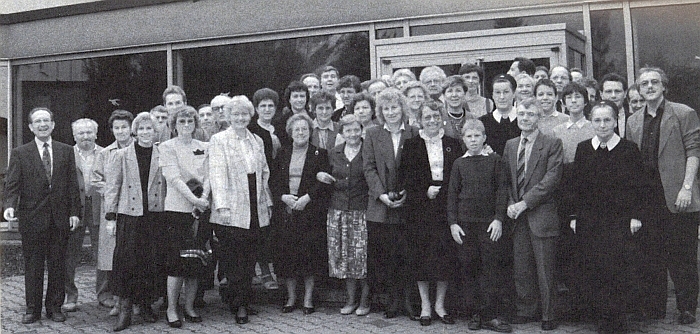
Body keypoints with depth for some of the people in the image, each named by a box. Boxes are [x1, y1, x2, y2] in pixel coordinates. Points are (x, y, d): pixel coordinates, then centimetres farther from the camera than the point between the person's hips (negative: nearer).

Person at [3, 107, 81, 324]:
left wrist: (74, 212, 1)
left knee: (58, 265, 6)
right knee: (33, 266, 5)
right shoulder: (20, 153, 4)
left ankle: (55, 307, 17)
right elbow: (13, 185, -2)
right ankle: (32, 309, 15)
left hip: (60, 217, 2)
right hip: (32, 217, -1)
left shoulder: (66, 151, 9)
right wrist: (10, 206, -19)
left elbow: (72, 184, 7)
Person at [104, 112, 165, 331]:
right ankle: (124, 309, 0)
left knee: (150, 260, 4)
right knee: (126, 259, -5)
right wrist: (110, 215, -2)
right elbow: (112, 186, 5)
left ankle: (145, 304, 18)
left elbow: (167, 185, 8)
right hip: (129, 214, -1)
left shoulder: (162, 155, 6)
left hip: (155, 214, 1)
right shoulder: (122, 155, 5)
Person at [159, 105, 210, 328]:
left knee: (196, 261, 4)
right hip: (177, 208, -4)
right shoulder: (167, 147, 2)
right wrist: (193, 199, -19)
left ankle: (190, 307, 14)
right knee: (177, 261, -6)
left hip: (200, 209, 4)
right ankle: (171, 310, 4)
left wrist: (203, 199, -12)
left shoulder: (204, 148, 13)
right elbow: (174, 177, -9)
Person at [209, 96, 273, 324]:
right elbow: (217, 174, -7)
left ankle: (240, 303, 14)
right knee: (234, 261, -5)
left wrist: (268, 203, 14)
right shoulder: (219, 140, 1)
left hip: (255, 211, 5)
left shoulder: (257, 141, 16)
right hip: (231, 211, -4)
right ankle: (240, 305, 3)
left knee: (249, 260, 5)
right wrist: (222, 206, -16)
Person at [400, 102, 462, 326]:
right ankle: (425, 306, 12)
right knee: (421, 255, 0)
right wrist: (425, 191, -11)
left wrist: (440, 189, -7)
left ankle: (440, 305, 14)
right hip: (419, 209, -1)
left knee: (445, 255, 0)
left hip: (446, 206, 1)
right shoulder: (411, 145, 6)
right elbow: (404, 177, 1)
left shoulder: (453, 144, 11)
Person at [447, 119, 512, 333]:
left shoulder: (495, 161, 4)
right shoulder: (459, 164, 9)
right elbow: (452, 194, 8)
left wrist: (499, 219, -8)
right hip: (465, 223, 2)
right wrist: (453, 223, 0)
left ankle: (491, 315, 1)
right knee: (469, 266, 2)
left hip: (490, 222, -2)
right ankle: (478, 313, 12)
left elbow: (502, 190, 1)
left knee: (492, 267, -3)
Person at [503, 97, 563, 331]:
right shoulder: (510, 145, 14)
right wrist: (510, 203, -3)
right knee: (521, 266, 9)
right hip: (517, 215, 5)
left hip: (541, 214, -5)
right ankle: (526, 310, 21)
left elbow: (551, 179, -12)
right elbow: (505, 179, 14)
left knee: (545, 267, 0)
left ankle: (548, 315, 11)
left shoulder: (552, 144, -3)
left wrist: (525, 203, -15)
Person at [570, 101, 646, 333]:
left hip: (620, 221, -3)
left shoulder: (629, 149, 0)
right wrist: (574, 216, 5)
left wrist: (636, 216, -6)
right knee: (593, 272, -1)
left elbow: (640, 187, 1)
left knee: (617, 270, -8)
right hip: (589, 222, 3)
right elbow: (577, 186, 9)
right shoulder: (583, 149, 8)